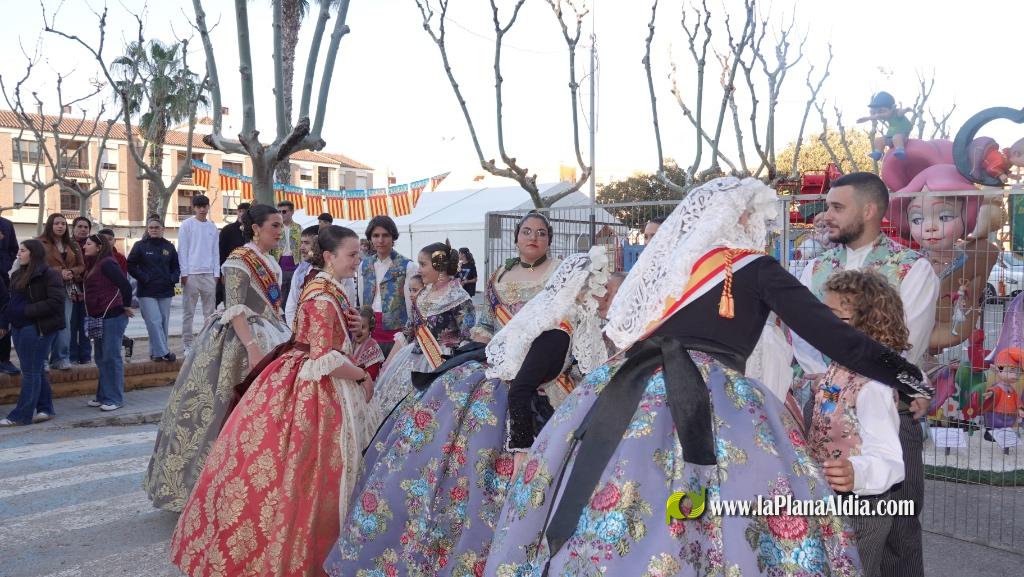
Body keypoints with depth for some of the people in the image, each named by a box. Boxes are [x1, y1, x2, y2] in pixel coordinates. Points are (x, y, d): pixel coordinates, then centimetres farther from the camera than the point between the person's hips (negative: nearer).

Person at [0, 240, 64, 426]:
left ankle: (21, 415, 0)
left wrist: (27, 311, -19)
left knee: (30, 371, -4)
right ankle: (45, 409, 19)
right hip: (19, 328, 9)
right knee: (36, 370, 12)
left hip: (37, 328, -8)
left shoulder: (49, 274, -10)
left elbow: (56, 302, -18)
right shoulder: (18, 275, 16)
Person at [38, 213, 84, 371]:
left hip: (67, 288, 4)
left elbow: (81, 266, 14)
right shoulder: (41, 244, 0)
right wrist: (59, 272, -18)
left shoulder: (73, 246, 17)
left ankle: (62, 358, 7)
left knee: (64, 324, 1)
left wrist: (72, 272, -7)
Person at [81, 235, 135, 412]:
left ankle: (115, 398, 1)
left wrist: (127, 306, -13)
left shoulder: (107, 264, -14)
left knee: (111, 357, -5)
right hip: (100, 317, 10)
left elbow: (125, 285, -20)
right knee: (101, 358, 13)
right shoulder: (94, 266, 17)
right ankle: (103, 396, 21)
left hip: (113, 316, -10)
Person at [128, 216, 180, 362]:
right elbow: (131, 265, -2)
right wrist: (143, 278, -11)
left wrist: (173, 278, -2)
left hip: (165, 291, 4)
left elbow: (176, 266, 16)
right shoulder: (140, 246, -1)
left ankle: (155, 352, 16)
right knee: (154, 322, -12)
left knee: (164, 323, 6)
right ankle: (163, 352, -11)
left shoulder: (169, 246, 9)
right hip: (147, 292, -4)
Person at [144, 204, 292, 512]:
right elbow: (234, 309, -20)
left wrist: (285, 339, 13)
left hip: (269, 340, 8)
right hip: (239, 342, -8)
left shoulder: (271, 264, 14)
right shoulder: (239, 261, -11)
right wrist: (252, 347, -29)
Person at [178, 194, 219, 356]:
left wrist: (216, 273, 5)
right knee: (188, 311, 0)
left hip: (209, 274, 4)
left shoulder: (213, 227, 12)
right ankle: (187, 344, 6)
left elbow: (215, 252, 13)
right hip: (191, 274, -4)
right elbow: (182, 251, -2)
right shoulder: (187, 225, 1)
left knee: (210, 311, 6)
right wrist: (184, 273, -8)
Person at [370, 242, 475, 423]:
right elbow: (409, 330, 15)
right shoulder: (423, 295, 9)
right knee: (395, 403, 7)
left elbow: (468, 340, -14)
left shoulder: (459, 298, -13)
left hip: (440, 365, -7)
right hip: (412, 360, 7)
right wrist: (389, 360, 14)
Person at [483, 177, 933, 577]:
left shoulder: (665, 259, 17)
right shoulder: (756, 269, 5)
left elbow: (621, 329, 23)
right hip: (708, 400, -5)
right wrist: (901, 372, 7)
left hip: (629, 391, 6)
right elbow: (827, 331, 1)